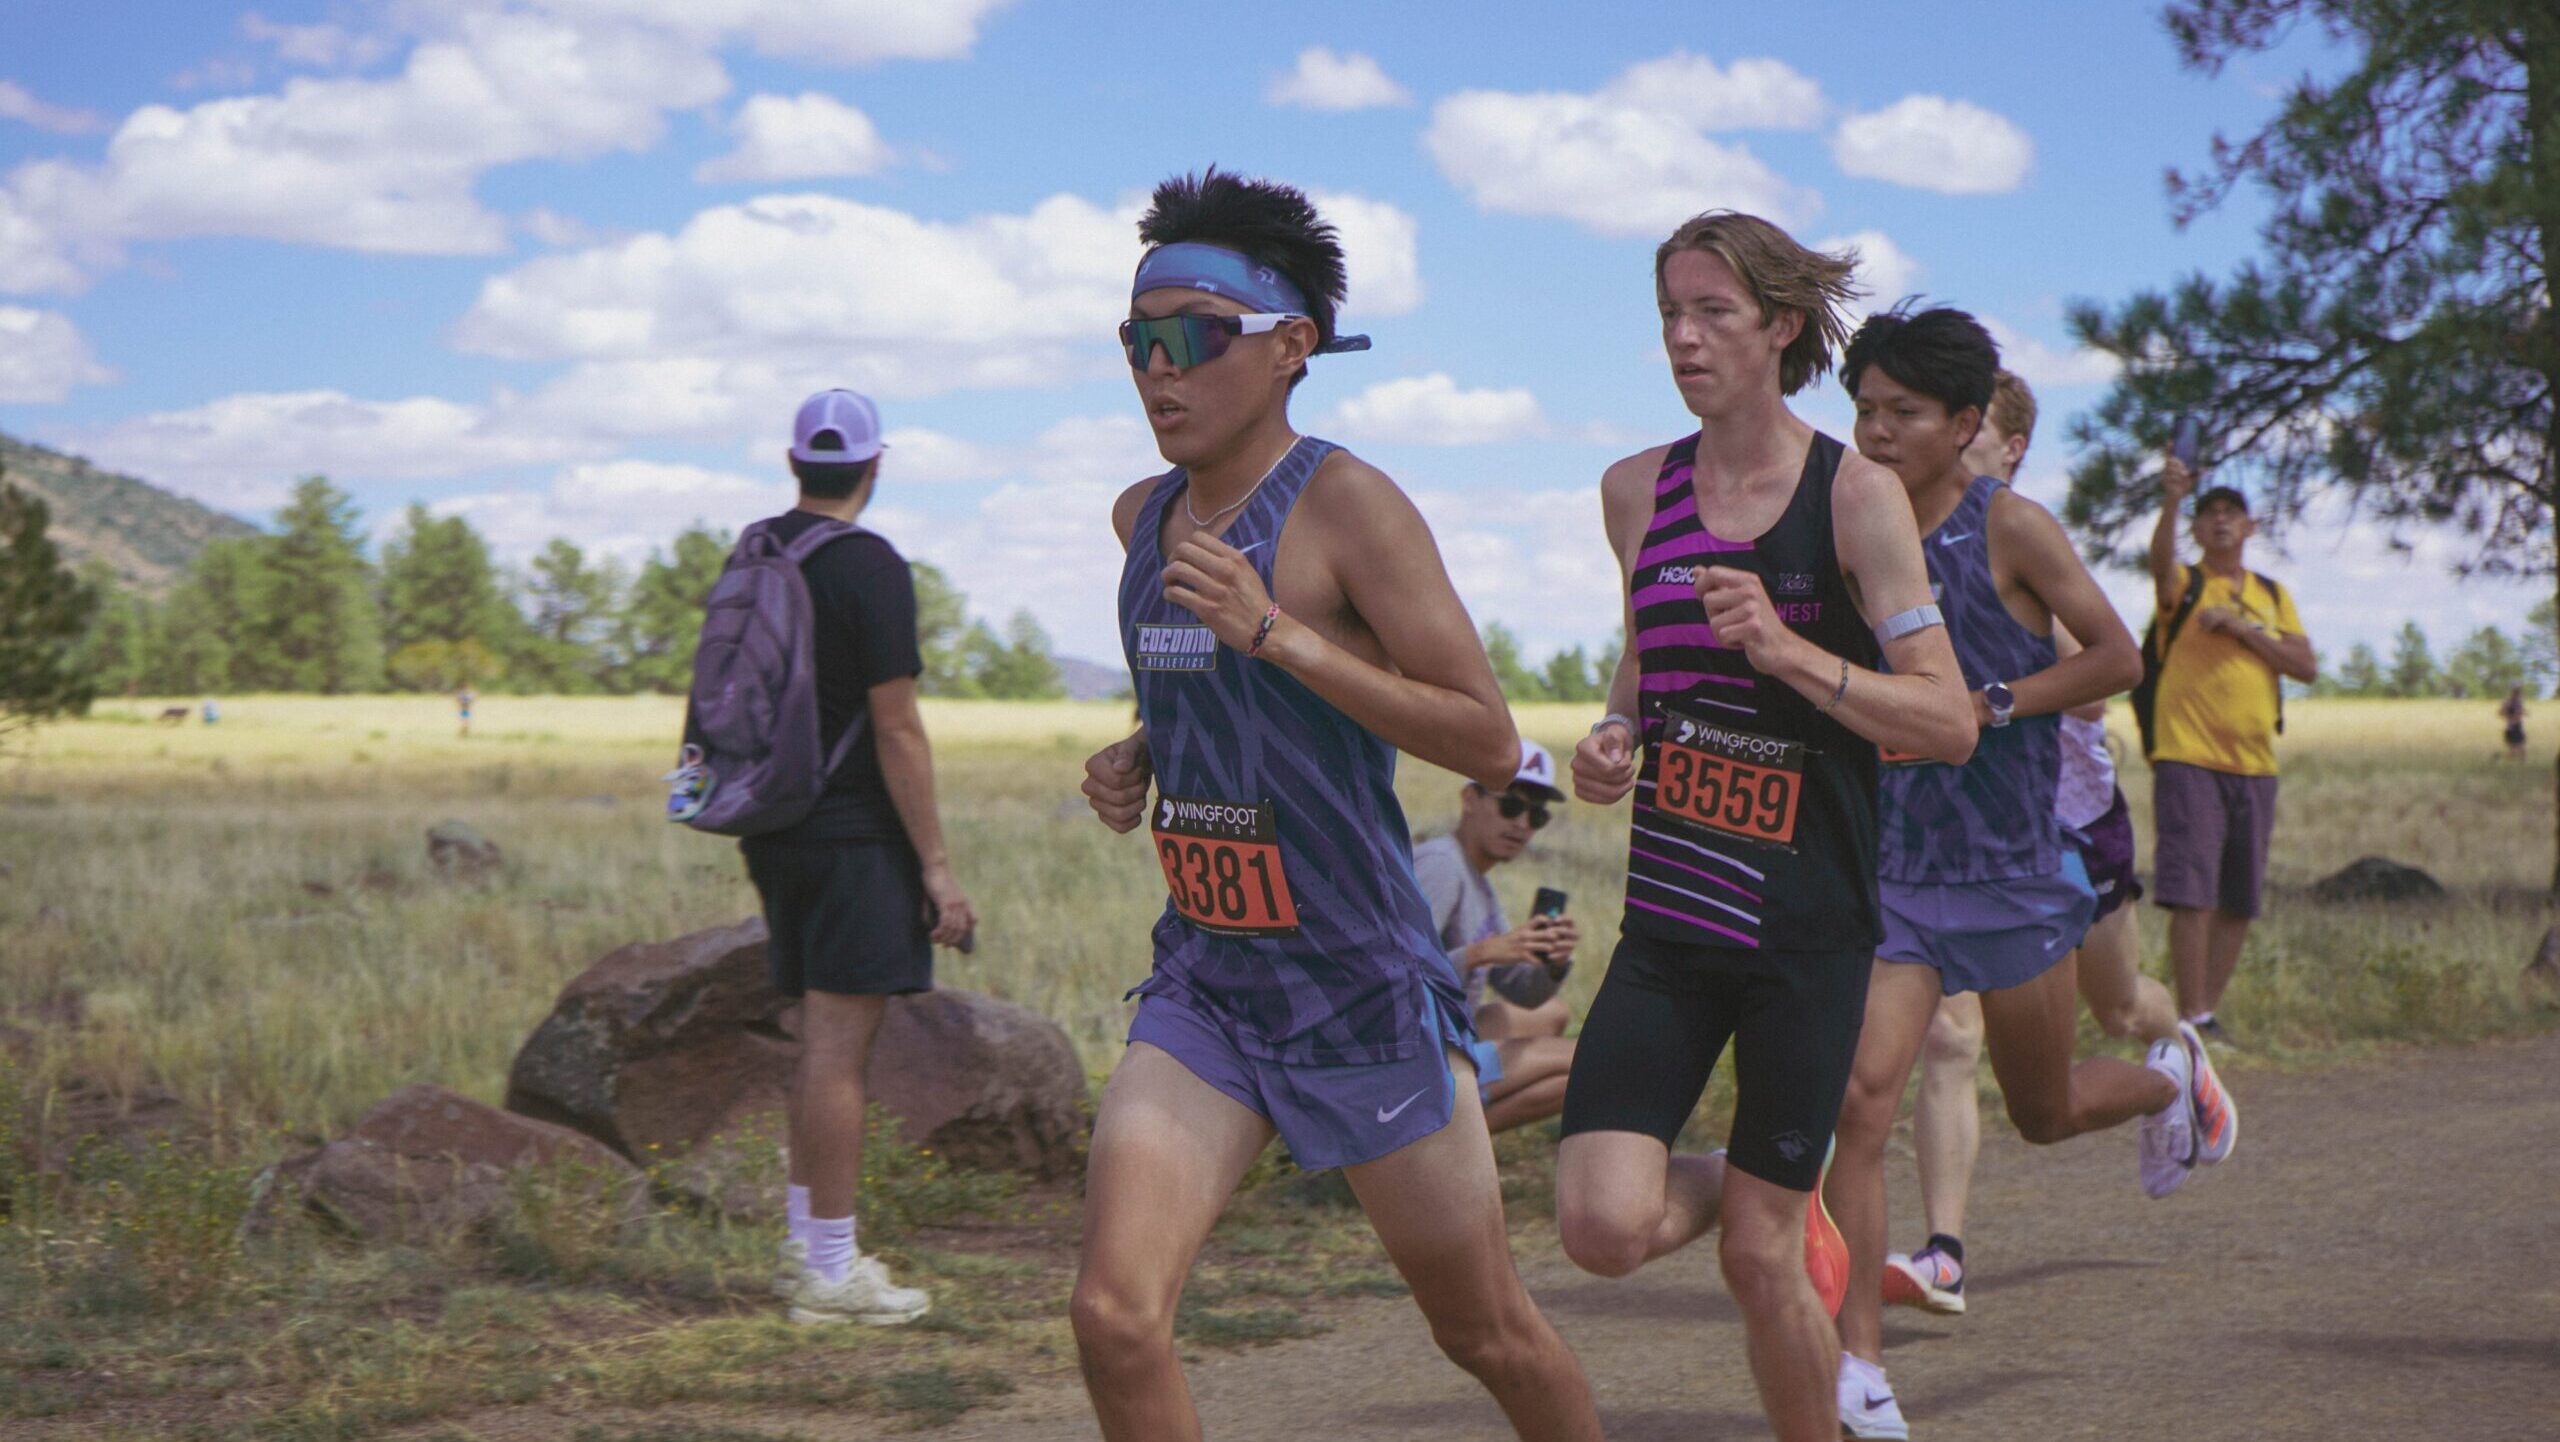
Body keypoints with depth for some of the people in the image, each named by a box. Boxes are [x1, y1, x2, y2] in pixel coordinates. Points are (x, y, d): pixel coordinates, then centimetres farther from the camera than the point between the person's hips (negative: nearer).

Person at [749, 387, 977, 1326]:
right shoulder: (869, 567, -13)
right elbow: (896, 730, -16)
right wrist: (937, 865, -13)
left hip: (776, 828, 8)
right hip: (852, 836, -8)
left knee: (821, 1044, 16)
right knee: (840, 1048, -5)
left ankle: (806, 1246, 21)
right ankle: (829, 1272, -3)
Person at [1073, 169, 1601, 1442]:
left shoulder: (1347, 504, -14)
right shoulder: (1144, 516, 8)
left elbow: (1489, 743, -18)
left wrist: (1277, 631, -24)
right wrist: (1138, 759, 5)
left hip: (1363, 988, -5)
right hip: (1202, 987, 6)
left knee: (1489, 1333, 11)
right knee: (1113, 1315, -12)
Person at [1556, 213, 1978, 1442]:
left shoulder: (1854, 495, -8)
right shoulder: (1635, 489, 6)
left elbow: (1950, 723, -11)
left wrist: (1789, 650, -23)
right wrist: (1617, 729, 1)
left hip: (1808, 927, -3)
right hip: (1668, 918, 4)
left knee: (1760, 1259, 0)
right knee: (1605, 1229, -13)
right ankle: (1745, 1195, 22)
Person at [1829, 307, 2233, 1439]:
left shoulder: (2010, 527, -9)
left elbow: (2118, 656, -9)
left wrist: (1983, 707, -18)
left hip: (2014, 870, -3)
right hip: (1895, 868, 3)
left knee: (2045, 1113, 14)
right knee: (1861, 1099, -15)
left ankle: (2171, 1078, 50)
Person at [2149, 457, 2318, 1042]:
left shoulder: (2273, 595, 17)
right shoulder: (2186, 583, 3)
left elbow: (2307, 666, 6)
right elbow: (2160, 560, -22)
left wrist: (2246, 629, -7)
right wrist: (2171, 502, -40)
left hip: (2254, 764, 5)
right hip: (2188, 757, -5)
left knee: (2238, 900, 7)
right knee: (2191, 890, -13)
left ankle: (2210, 1009, 16)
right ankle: (2192, 1016, -12)